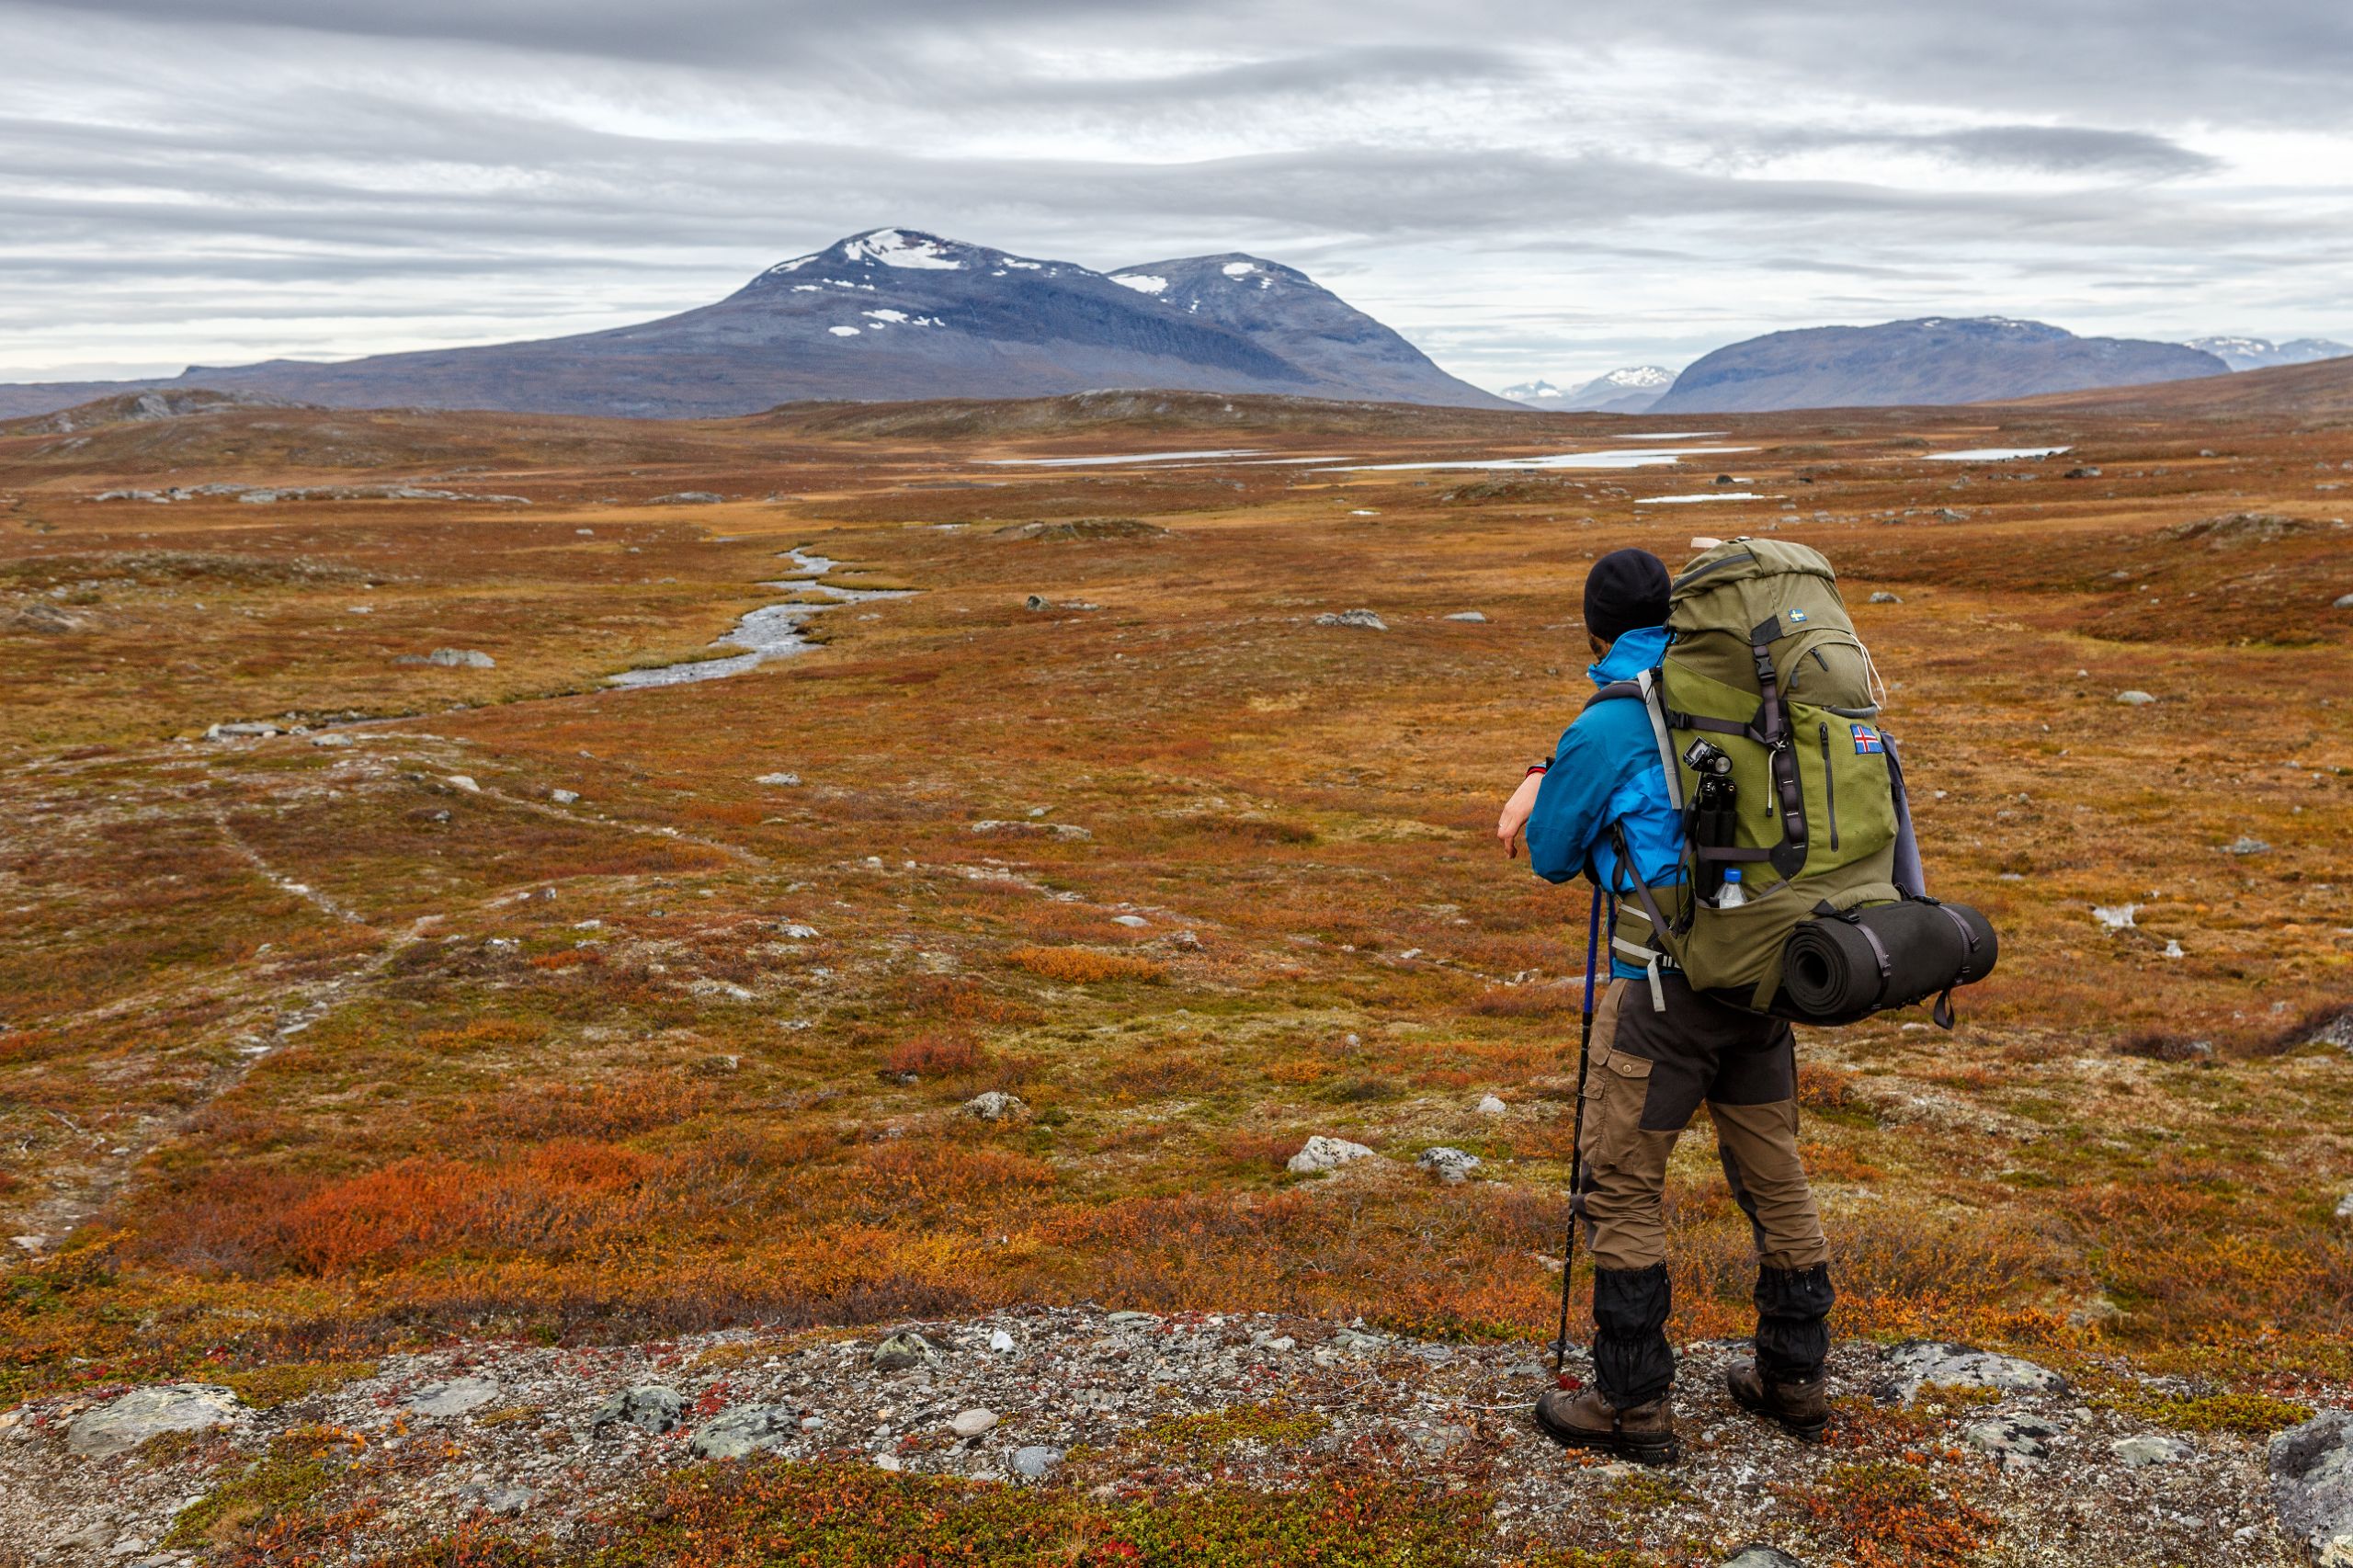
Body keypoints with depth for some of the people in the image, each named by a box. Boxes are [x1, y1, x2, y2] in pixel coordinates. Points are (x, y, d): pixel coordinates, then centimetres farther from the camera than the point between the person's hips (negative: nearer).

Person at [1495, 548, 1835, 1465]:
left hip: (1668, 984, -7)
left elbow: (1550, 859, 1)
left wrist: (1544, 797, 20)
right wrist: (1545, 781, 21)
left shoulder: (1606, 728, -11)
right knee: (1774, 1178, 17)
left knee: (1622, 1190, 4)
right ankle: (1794, 1379, 29)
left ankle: (1634, 1406, 11)